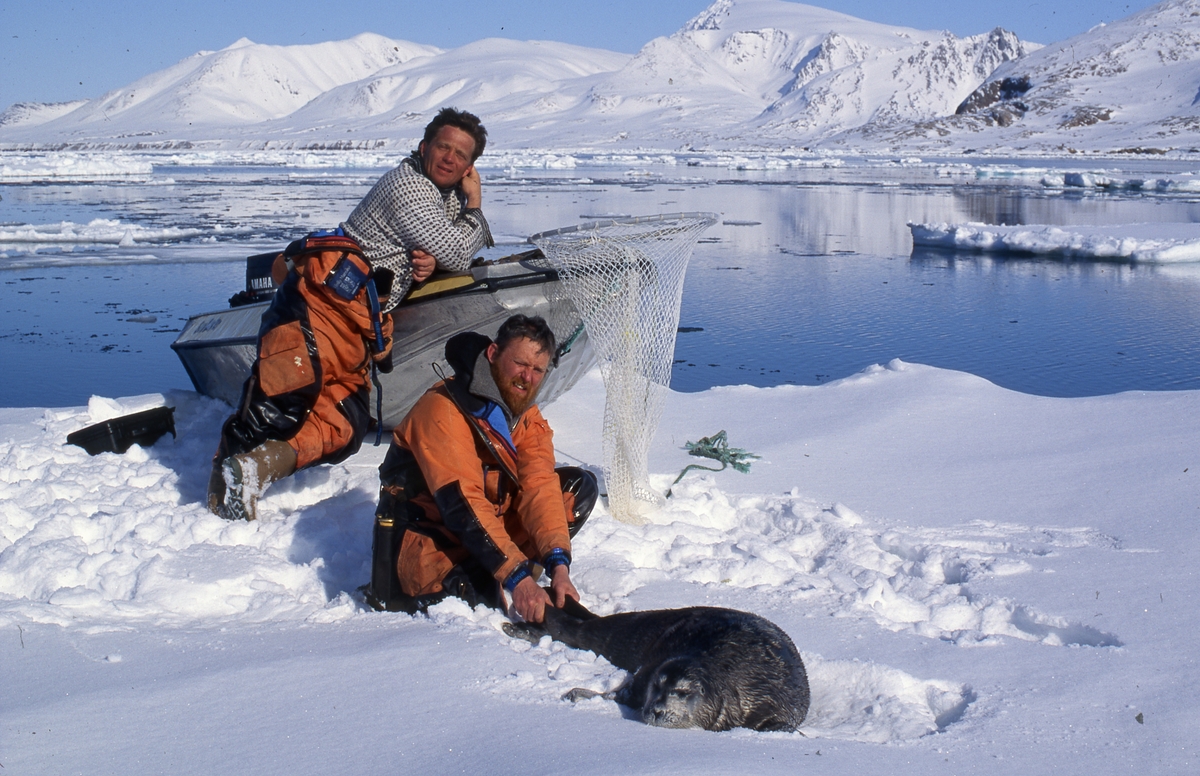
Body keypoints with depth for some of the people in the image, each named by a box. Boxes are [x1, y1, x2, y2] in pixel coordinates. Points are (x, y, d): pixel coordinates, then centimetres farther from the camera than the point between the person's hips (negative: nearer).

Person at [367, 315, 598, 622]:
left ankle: (486, 581, -11)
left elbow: (540, 488, -15)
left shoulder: (528, 417, -1)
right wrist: (517, 578, -40)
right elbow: (463, 504, -33)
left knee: (580, 486, -4)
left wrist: (559, 566, -31)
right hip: (427, 535, -7)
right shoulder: (442, 410, -24)